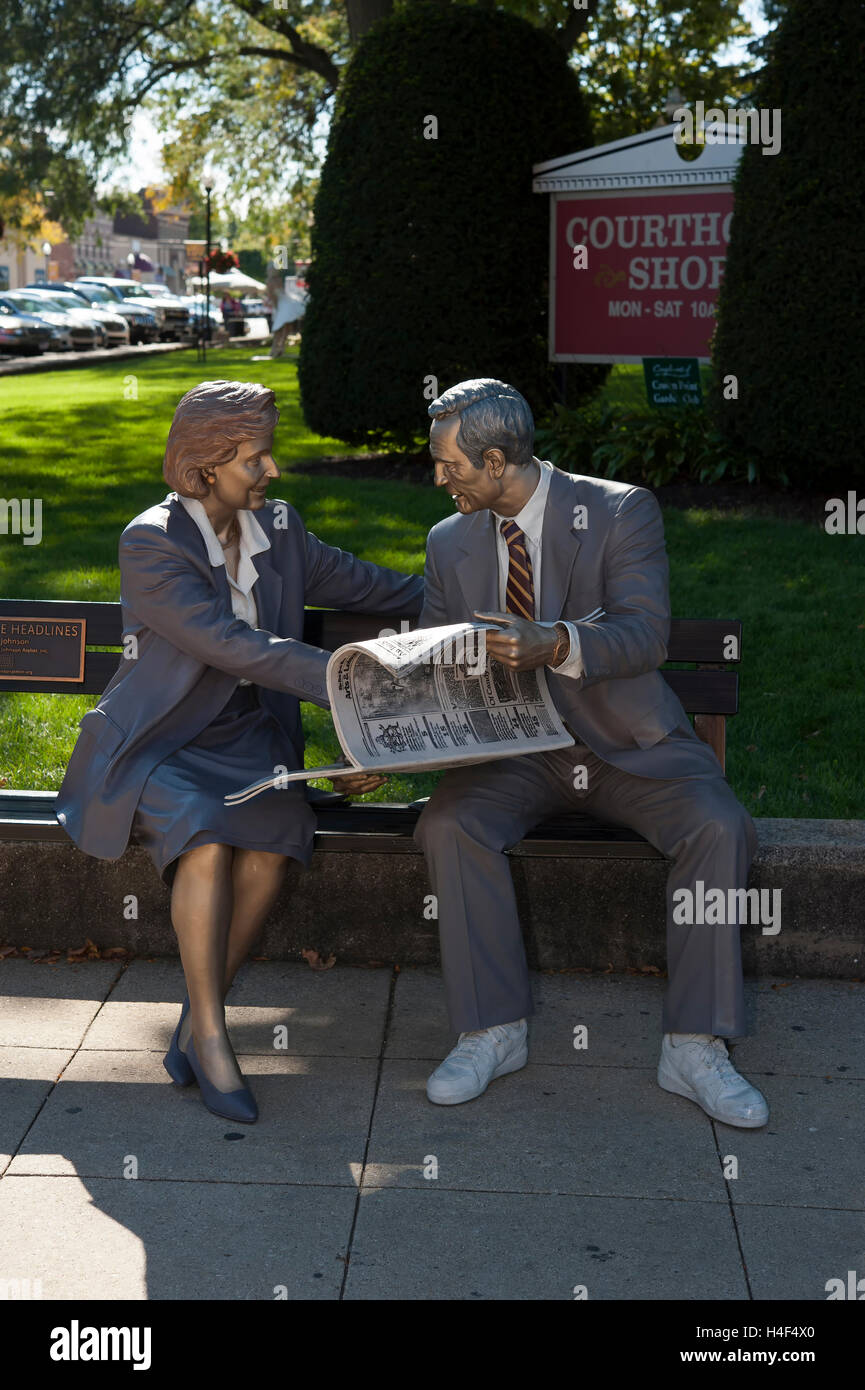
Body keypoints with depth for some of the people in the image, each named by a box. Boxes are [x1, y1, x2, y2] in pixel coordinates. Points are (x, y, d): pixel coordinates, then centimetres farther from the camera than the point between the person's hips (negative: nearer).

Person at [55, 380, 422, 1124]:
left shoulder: (278, 527, 7)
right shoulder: (152, 543, -13)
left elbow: (353, 580, 24)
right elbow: (235, 646, -24)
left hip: (246, 734, 5)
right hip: (160, 744, -4)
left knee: (272, 844, -26)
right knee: (208, 845, -33)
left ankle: (197, 1024, -11)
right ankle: (212, 1036, -18)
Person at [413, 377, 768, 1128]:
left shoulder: (622, 511, -7)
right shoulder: (450, 542, 7)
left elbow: (646, 635, -19)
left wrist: (554, 643, -38)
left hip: (628, 745, -2)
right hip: (514, 749, 3)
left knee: (719, 828, -28)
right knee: (448, 823, -28)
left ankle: (695, 1047, -16)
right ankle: (494, 1031, -14)